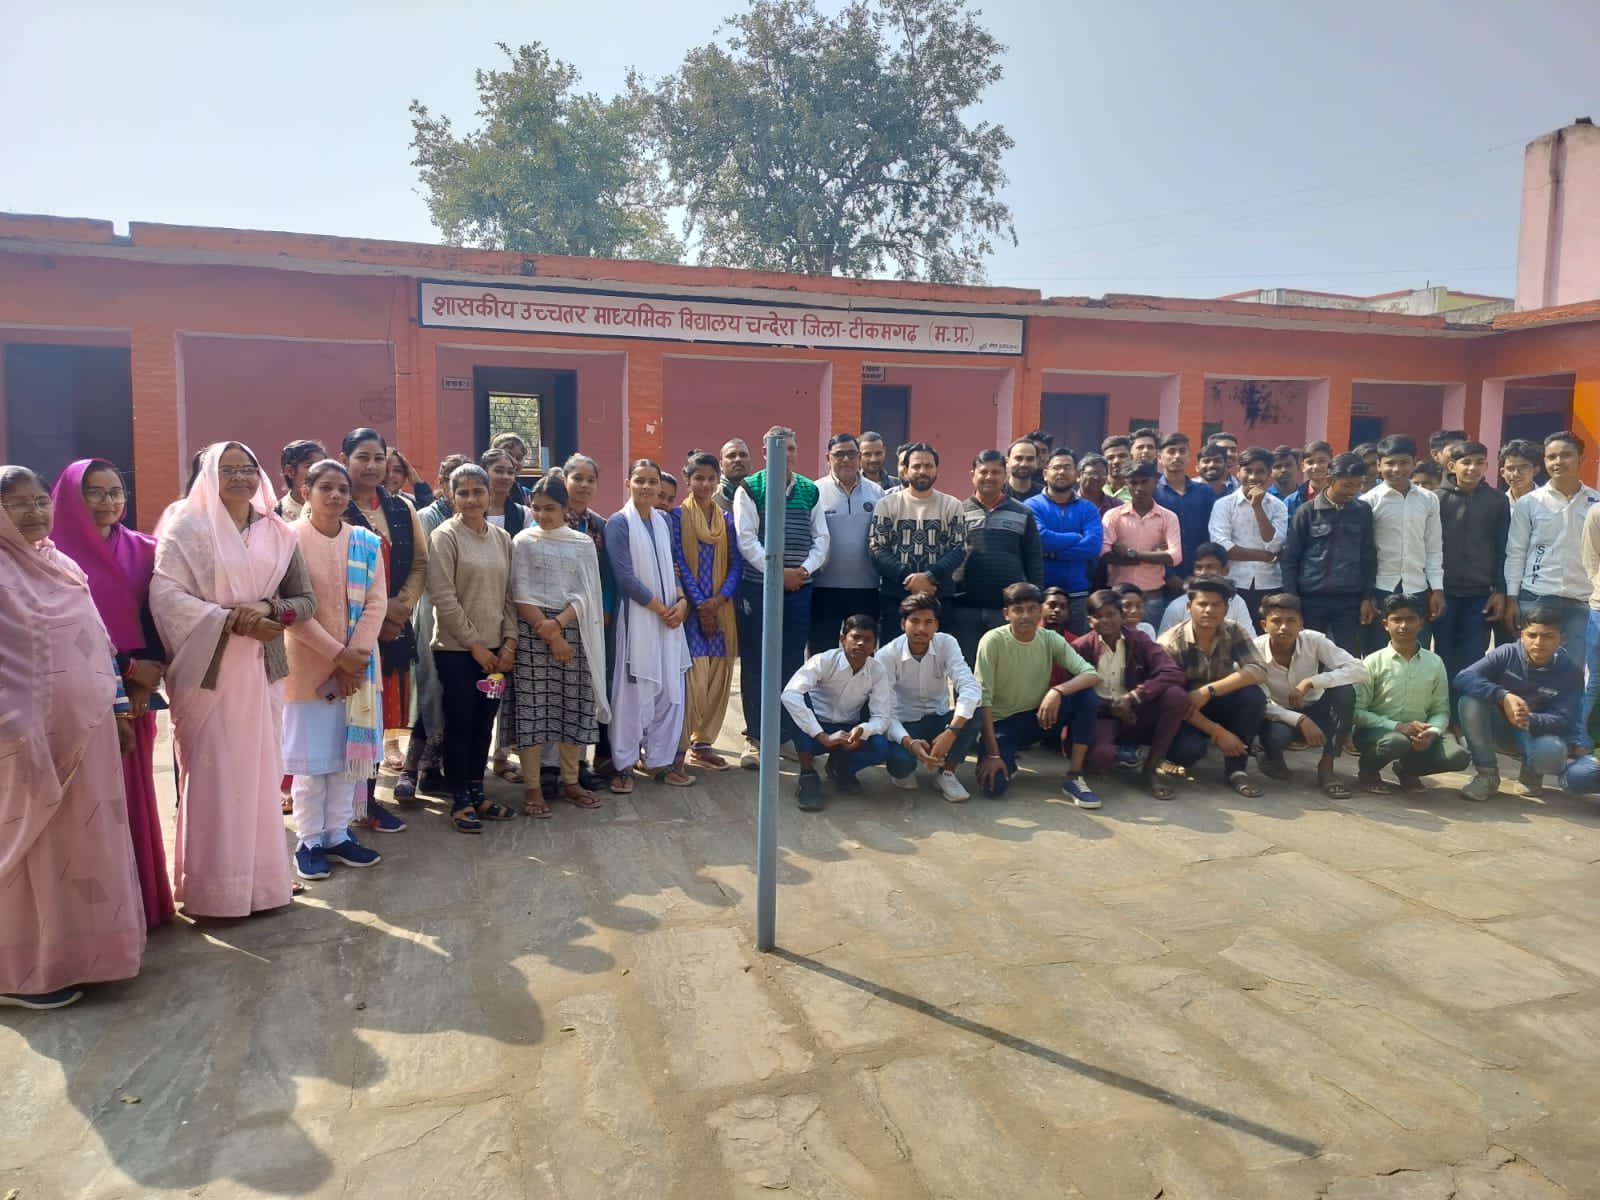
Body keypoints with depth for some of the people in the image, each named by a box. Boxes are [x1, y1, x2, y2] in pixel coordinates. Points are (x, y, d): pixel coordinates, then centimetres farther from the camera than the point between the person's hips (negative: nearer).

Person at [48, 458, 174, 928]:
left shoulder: (143, 550, 7)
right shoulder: (56, 554, -6)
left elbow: (158, 618, 6)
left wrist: (146, 676, -6)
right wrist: (126, 668, -12)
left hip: (136, 693, 4)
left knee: (136, 793, 10)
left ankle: (142, 898, 21)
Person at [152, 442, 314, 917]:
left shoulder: (279, 534, 9)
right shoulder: (187, 526, -3)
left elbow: (306, 601, 8)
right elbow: (165, 595, -12)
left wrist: (268, 607, -13)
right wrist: (233, 621, -19)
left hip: (262, 669, 4)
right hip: (209, 669, -4)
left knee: (261, 773, 9)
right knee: (212, 777, 0)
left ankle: (261, 878, 20)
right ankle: (213, 887, 12)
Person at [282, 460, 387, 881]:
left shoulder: (366, 542, 5)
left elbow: (376, 602, 0)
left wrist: (354, 657, -11)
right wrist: (338, 654, -17)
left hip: (357, 665, 4)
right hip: (309, 665, -4)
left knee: (349, 753, 9)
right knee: (311, 758, 3)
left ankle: (337, 834, 21)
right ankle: (308, 840, 15)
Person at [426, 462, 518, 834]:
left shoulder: (502, 538, 8)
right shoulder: (445, 537, -7)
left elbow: (509, 594, 9)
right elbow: (443, 597, -12)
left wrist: (509, 640, -1)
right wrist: (474, 644, -12)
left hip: (495, 649, 5)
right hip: (456, 649, -5)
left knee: (484, 724, 11)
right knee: (459, 725, 3)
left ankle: (476, 793, 23)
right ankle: (460, 800, 13)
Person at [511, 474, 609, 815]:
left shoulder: (583, 544, 7)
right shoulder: (523, 542, 2)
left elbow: (586, 593, 1)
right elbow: (521, 596, -4)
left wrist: (558, 624, -15)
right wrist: (549, 635, -13)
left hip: (573, 629, 2)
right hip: (533, 630, -2)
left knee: (574, 704, 4)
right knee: (533, 704, -2)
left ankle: (569, 780, 18)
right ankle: (532, 786, 6)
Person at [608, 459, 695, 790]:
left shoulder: (663, 522, 11)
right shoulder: (618, 523, -7)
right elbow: (625, 575, -13)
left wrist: (681, 601, -2)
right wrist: (660, 608, -11)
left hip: (669, 617, 6)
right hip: (637, 617, -6)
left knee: (669, 689, 7)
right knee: (632, 690, -2)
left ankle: (660, 760, 19)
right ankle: (624, 764, 10)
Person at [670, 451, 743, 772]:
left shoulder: (726, 519, 12)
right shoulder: (677, 516, 1)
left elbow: (736, 564, 6)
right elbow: (677, 563, -5)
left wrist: (718, 600, -8)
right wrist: (700, 605, -11)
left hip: (721, 609, 4)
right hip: (690, 608, -4)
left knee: (719, 679, 4)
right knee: (693, 679, -10)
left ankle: (703, 742, 17)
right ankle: (680, 746, 3)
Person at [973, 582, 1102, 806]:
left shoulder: (1051, 639, -7)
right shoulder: (993, 641, -19)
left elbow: (1091, 674, -16)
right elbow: (983, 699, -20)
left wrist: (1058, 690, -36)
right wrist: (992, 754, -24)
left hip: (1038, 715, 4)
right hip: (1002, 722, -3)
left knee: (1086, 694, -22)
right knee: (993, 785, -28)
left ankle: (1074, 777, -14)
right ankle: (1009, 759, 11)